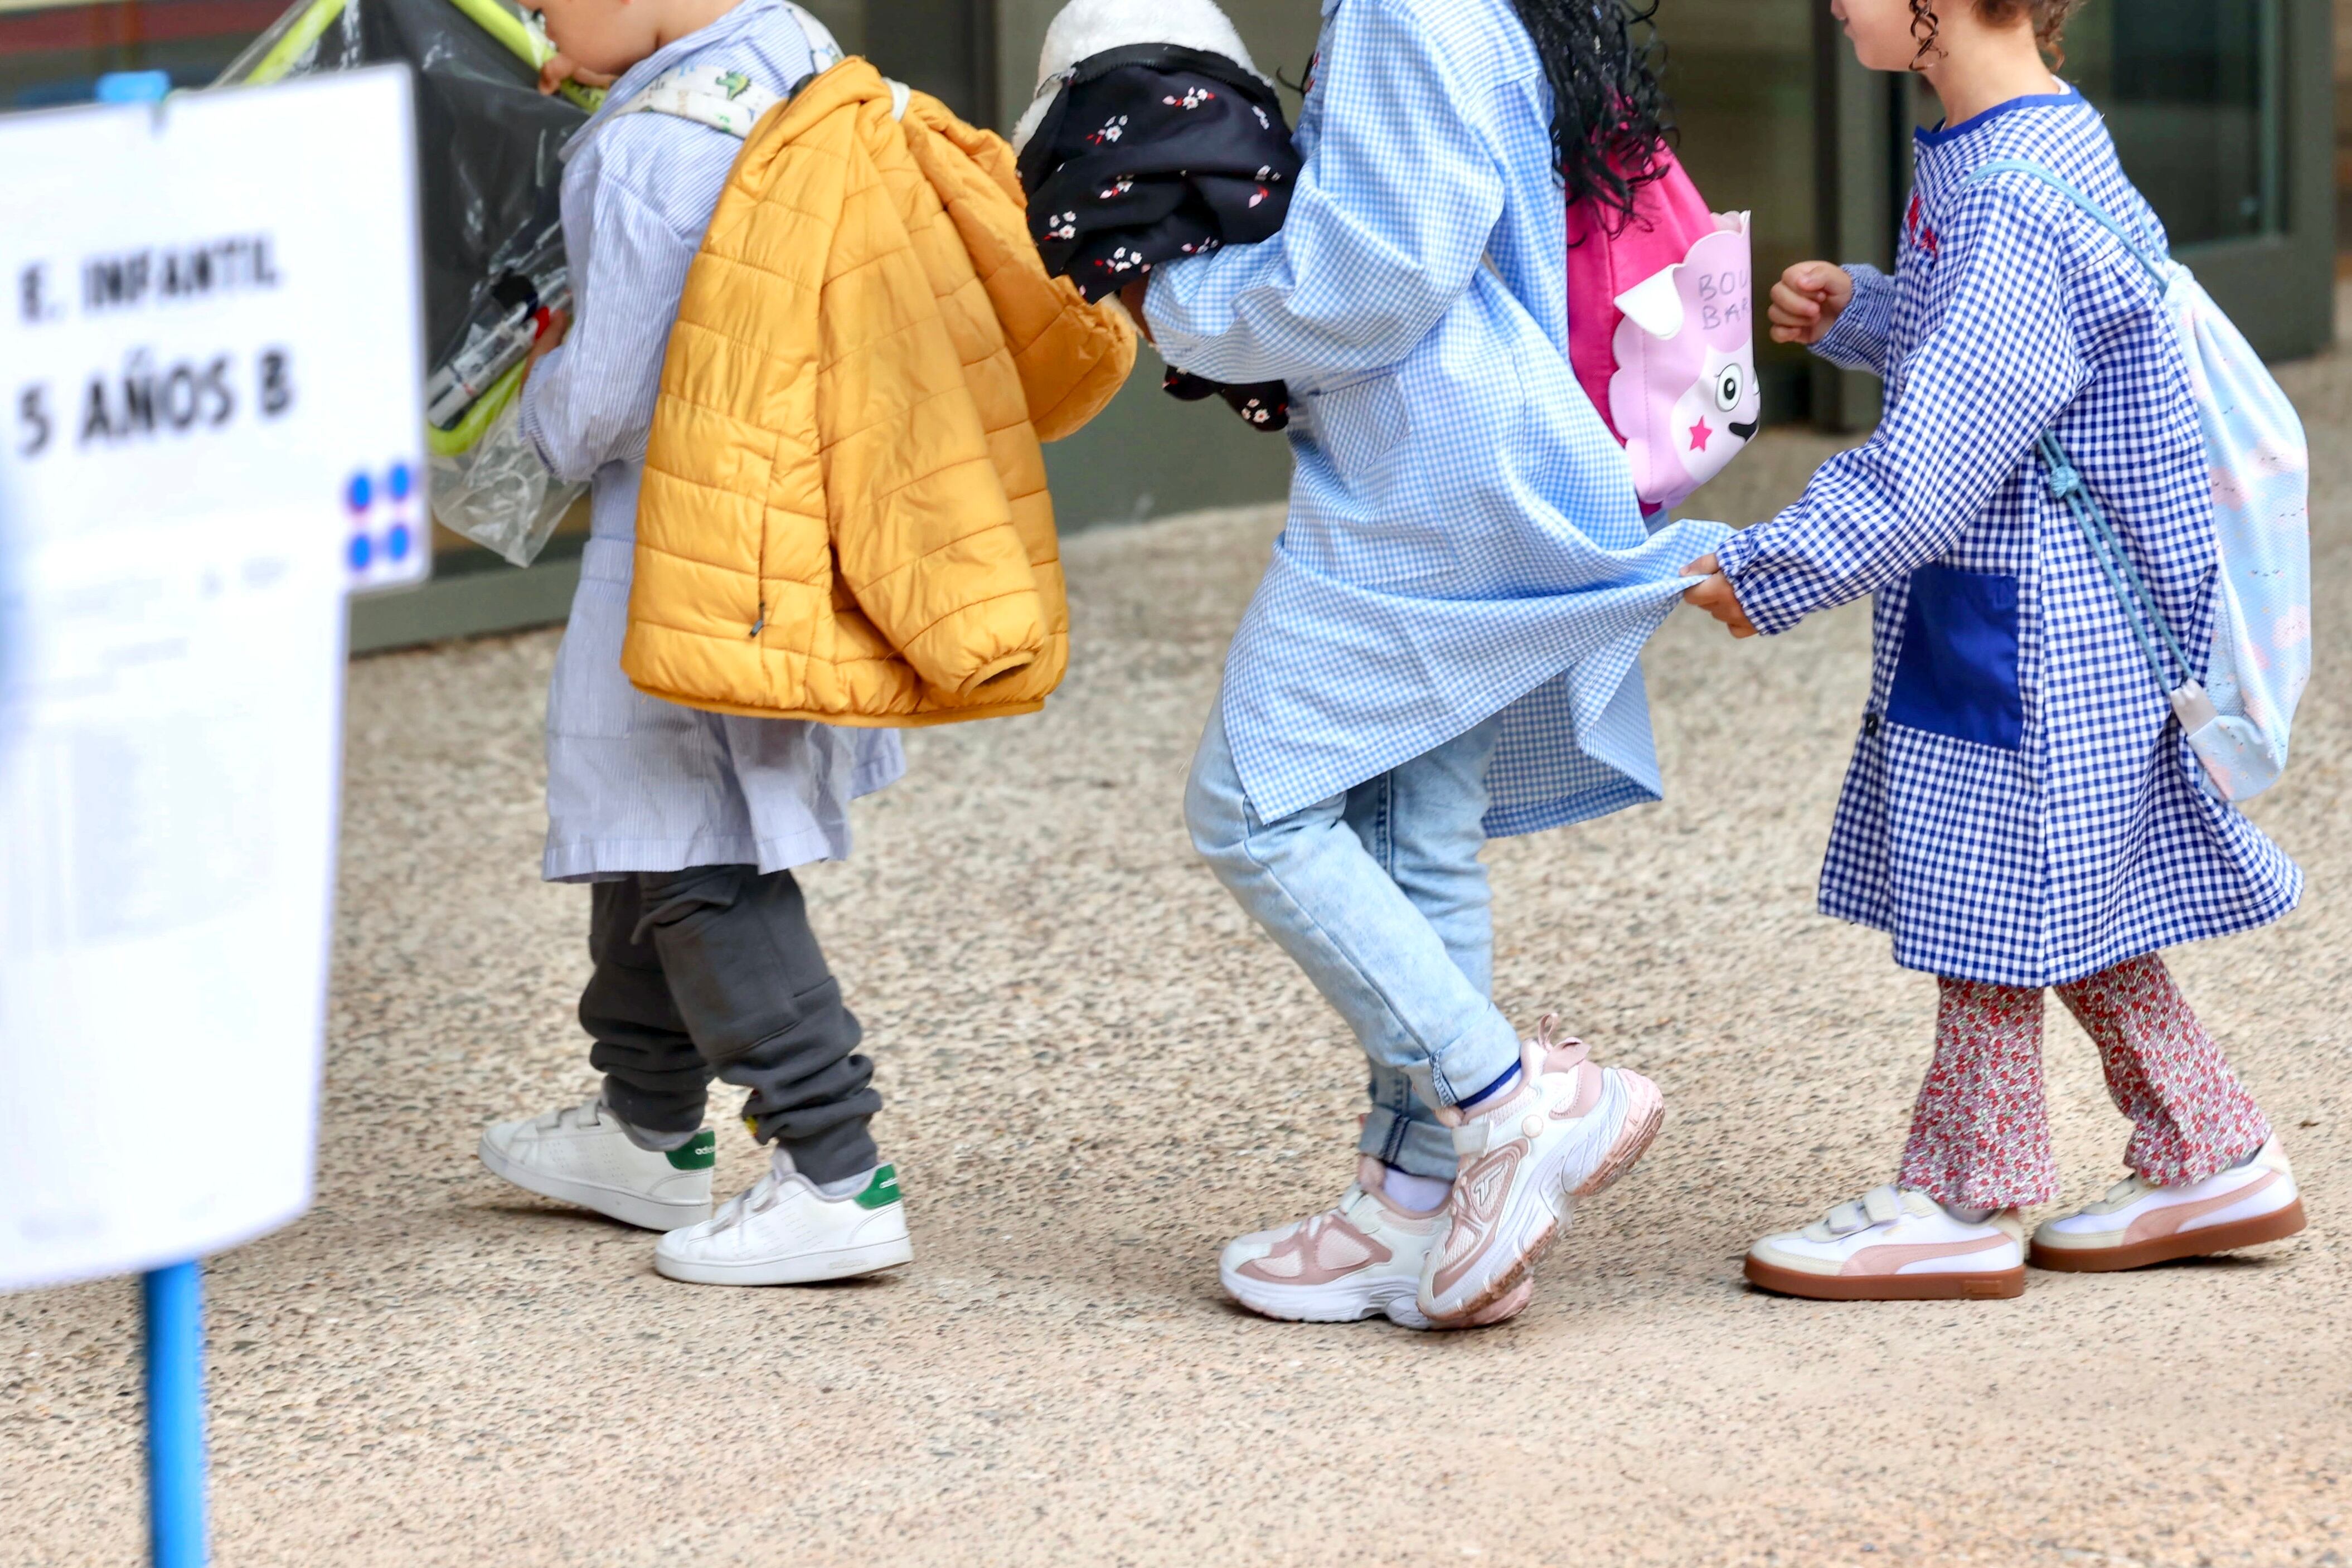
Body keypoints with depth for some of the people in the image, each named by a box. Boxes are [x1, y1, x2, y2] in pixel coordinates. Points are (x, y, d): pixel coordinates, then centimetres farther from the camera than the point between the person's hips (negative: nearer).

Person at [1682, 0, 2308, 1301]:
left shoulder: (2013, 205, -25)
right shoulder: (2010, 149, 7)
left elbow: (1930, 464, -26)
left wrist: (1768, 573, -19)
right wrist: (1852, 315, 8)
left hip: (2025, 625, -10)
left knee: (1989, 896, 1)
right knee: (2059, 909, 17)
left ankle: (1965, 1202, 12)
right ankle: (2210, 1159, 24)